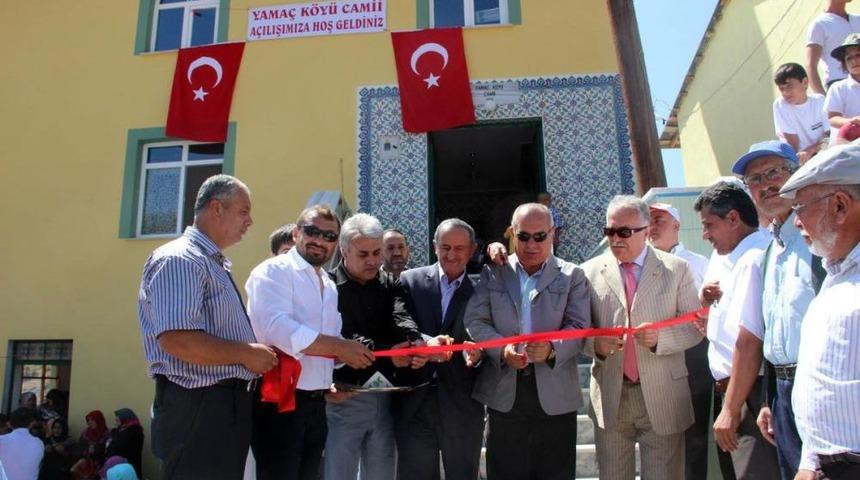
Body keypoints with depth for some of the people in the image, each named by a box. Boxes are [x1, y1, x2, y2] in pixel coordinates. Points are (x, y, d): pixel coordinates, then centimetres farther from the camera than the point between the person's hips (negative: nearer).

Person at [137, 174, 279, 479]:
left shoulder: (216, 264, 18)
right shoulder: (180, 260, -15)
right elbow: (177, 340, -27)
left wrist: (257, 357, 9)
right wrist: (245, 354, -17)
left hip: (228, 404, 10)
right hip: (197, 407, -10)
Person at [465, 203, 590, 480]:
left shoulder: (572, 276, 5)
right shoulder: (493, 273, 8)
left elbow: (580, 327, -3)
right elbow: (474, 321, 2)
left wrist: (552, 348, -23)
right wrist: (501, 348, -16)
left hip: (555, 393, -1)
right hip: (505, 390, 1)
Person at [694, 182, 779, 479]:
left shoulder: (753, 259, -19)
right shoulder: (724, 257, 11)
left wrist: (732, 386, -13)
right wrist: (705, 300, -2)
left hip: (745, 388, -10)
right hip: (727, 385, 10)